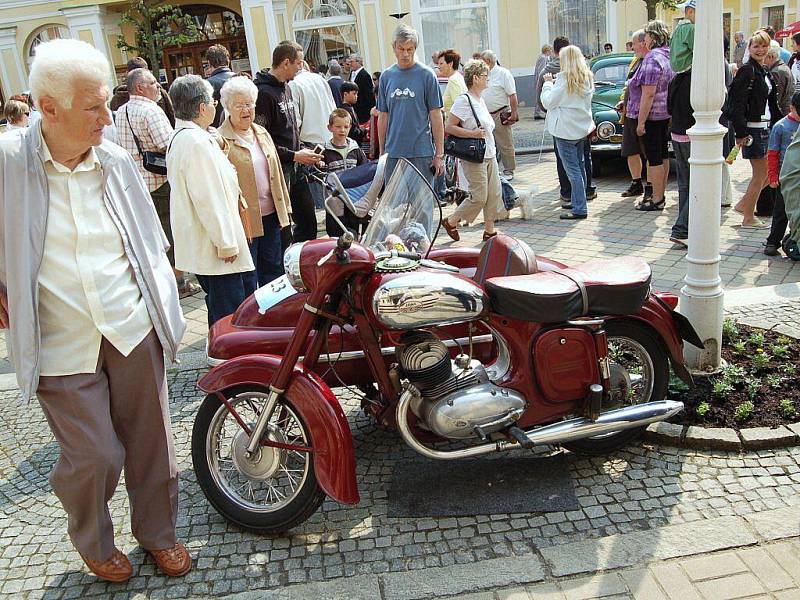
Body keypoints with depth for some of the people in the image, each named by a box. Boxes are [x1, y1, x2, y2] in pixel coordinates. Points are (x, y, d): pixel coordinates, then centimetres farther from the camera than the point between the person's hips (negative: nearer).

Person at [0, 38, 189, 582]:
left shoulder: (117, 161, 2)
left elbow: (150, 241, 12)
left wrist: (165, 308, 9)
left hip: (135, 331, 3)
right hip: (61, 348, -3)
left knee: (151, 441, 12)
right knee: (94, 456, 1)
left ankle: (158, 531, 37)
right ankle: (92, 541, 33)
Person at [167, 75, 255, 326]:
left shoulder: (180, 137, 14)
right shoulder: (197, 142, -20)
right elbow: (209, 199, -22)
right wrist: (226, 243, -18)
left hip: (200, 245, 11)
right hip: (214, 247, -11)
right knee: (229, 315, -4)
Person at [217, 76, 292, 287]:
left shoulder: (262, 133, 12)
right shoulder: (221, 140, -10)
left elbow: (277, 171, 15)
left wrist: (285, 207, 14)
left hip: (271, 215, 7)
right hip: (244, 219, -6)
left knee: (273, 270, 17)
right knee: (247, 279, 5)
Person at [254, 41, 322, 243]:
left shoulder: (285, 87, 14)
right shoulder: (263, 92, -16)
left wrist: (303, 151, 9)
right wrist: (294, 156, -16)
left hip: (295, 171, 9)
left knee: (308, 222, 15)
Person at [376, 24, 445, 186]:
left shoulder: (426, 75, -2)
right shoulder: (386, 76, 9)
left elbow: (436, 116, -2)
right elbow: (383, 117, 13)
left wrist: (439, 154, -6)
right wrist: (382, 152, 11)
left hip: (421, 152, -3)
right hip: (393, 153, 4)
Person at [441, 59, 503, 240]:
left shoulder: (481, 100, 14)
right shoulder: (463, 100, -14)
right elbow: (449, 127, -18)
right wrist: (473, 133, -22)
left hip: (489, 155, 9)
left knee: (495, 194, 6)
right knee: (479, 197, -7)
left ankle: (489, 230, 16)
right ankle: (451, 222, 11)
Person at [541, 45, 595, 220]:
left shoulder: (564, 78, -15)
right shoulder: (587, 77, 9)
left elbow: (548, 102, -10)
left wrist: (548, 83, 2)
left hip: (566, 130, -9)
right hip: (582, 128, 9)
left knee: (572, 169, -8)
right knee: (579, 166, 17)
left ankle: (579, 209, -8)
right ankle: (578, 201, 27)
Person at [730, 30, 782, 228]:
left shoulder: (764, 72, 14)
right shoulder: (747, 71, -13)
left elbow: (771, 104, 20)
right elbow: (736, 103, -20)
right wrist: (741, 133, -23)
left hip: (765, 128, 9)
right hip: (753, 129, -9)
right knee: (760, 174, -2)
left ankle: (743, 204, 23)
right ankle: (749, 218, 9)